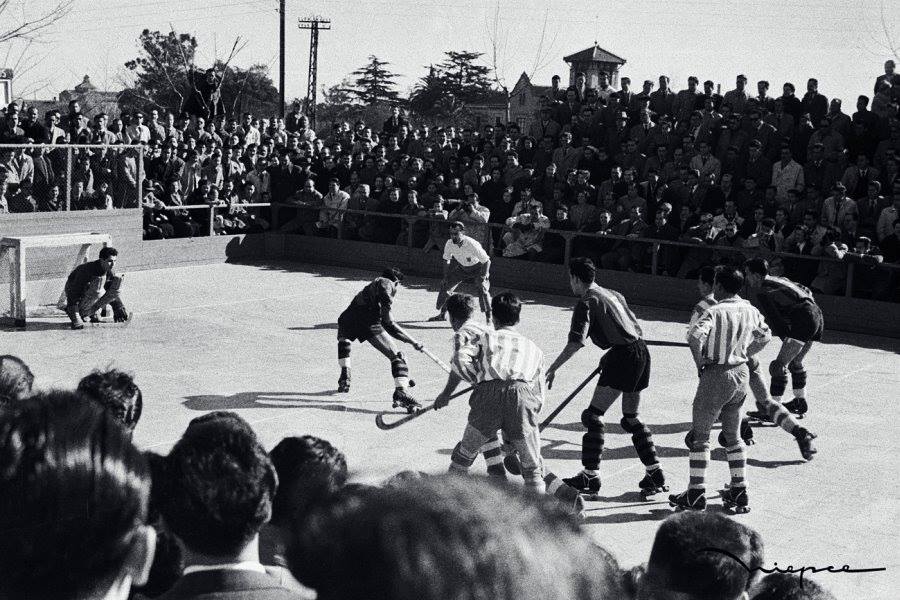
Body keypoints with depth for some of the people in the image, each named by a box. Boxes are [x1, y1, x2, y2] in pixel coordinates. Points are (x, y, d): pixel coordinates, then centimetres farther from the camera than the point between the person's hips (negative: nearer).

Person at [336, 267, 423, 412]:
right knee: (396, 357, -1)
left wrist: (412, 342, 41)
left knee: (343, 340, 42)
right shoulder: (386, 282, 18)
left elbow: (390, 326, 39)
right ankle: (400, 393, -18)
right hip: (368, 321, -7)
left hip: (348, 317, 7)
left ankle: (345, 376, 32)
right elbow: (383, 291, -13)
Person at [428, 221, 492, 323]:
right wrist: (446, 276, -4)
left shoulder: (471, 244, -35)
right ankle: (442, 314, 22)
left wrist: (483, 277, -32)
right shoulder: (449, 244, -20)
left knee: (483, 289, -23)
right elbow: (446, 260, 0)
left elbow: (487, 261, -27)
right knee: (445, 285, 4)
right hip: (461, 267, 5)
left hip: (477, 267, -5)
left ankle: (488, 318, -14)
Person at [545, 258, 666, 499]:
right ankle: (655, 475, 20)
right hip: (642, 353, 9)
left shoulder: (587, 302, -7)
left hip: (623, 356, -9)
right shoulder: (614, 294, 19)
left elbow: (576, 342, -18)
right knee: (631, 418, 19)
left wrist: (552, 369, -17)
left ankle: (591, 476, -7)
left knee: (593, 415, -5)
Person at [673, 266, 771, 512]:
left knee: (699, 435, 4)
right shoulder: (750, 310, 4)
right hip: (741, 374, 7)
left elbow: (695, 335, -31)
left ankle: (696, 494, 7)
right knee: (733, 435, 18)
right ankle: (739, 491, 21)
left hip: (716, 375, -7)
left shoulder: (716, 311, -17)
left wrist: (700, 363, -16)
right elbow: (765, 336, 18)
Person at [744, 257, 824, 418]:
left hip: (803, 322, -10)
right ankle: (800, 402, 37)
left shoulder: (763, 292, -5)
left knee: (779, 364, -7)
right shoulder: (779, 280, 22)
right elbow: (807, 292, 28)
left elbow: (775, 319, -11)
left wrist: (785, 338, -10)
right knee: (795, 362, 25)